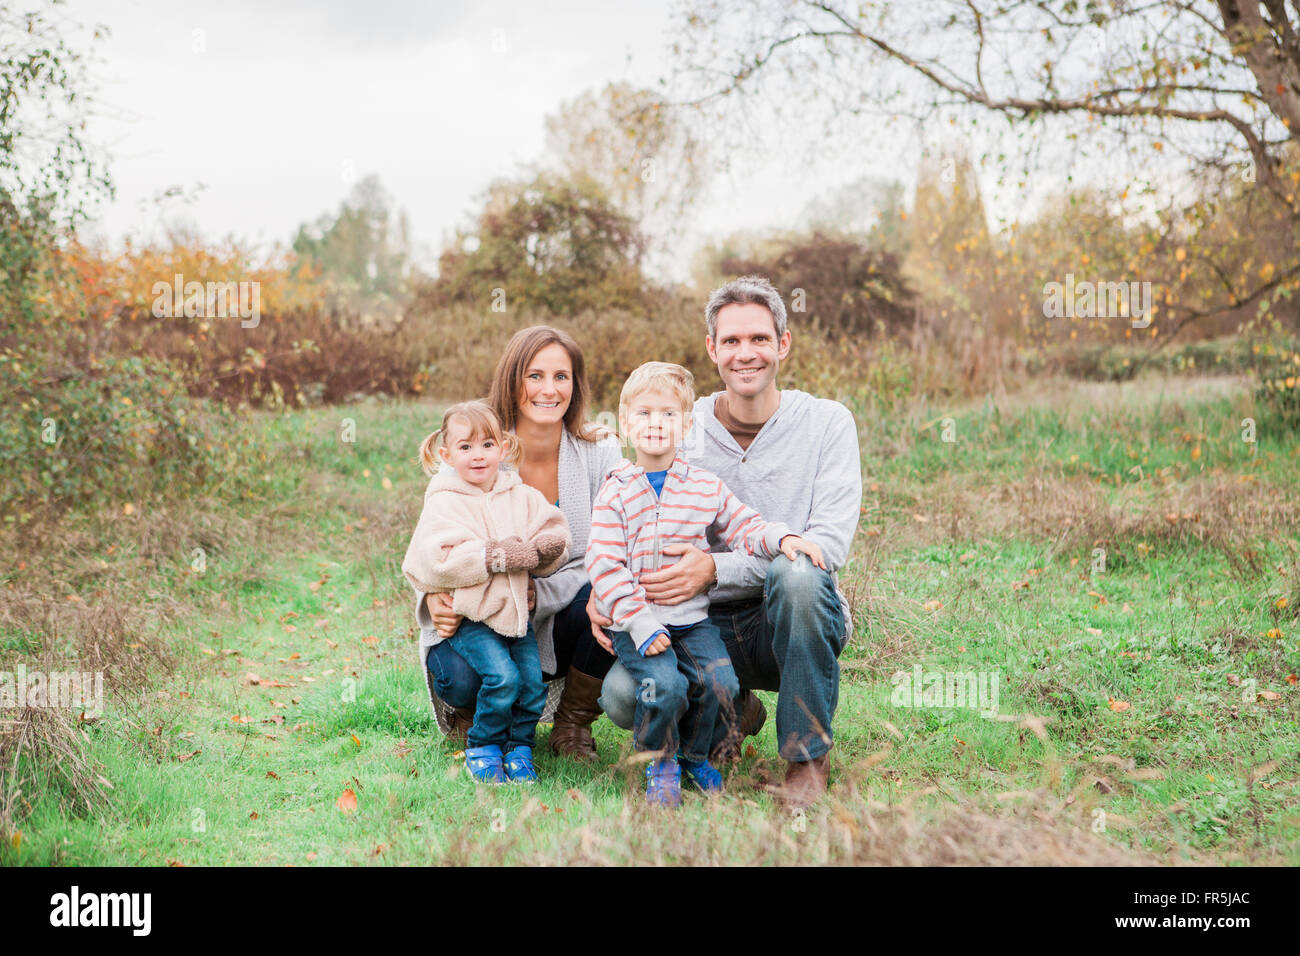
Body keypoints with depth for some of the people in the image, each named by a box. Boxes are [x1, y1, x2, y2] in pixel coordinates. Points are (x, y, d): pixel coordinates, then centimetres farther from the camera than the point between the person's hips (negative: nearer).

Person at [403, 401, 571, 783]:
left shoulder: (523, 497, 9)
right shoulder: (443, 503, -6)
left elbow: (557, 538, 5)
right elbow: (441, 559, -18)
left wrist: (542, 551, -19)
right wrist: (499, 556, -22)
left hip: (517, 609, 5)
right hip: (469, 615, -4)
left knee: (533, 681, -7)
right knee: (502, 676, -20)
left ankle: (519, 746, 17)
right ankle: (482, 748, 4)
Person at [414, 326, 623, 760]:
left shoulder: (600, 451, -8)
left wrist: (538, 595, -27)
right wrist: (434, 597, -29)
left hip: (558, 625, 2)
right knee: (463, 679, -34)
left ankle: (573, 723, -2)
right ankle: (464, 709, 9)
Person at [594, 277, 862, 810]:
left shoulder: (827, 422, -5)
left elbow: (830, 544, -16)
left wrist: (716, 569, -27)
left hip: (790, 621, -2)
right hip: (707, 625, 2)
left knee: (796, 571, -36)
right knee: (622, 695, -25)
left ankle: (807, 754, -16)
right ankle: (730, 711, 11)